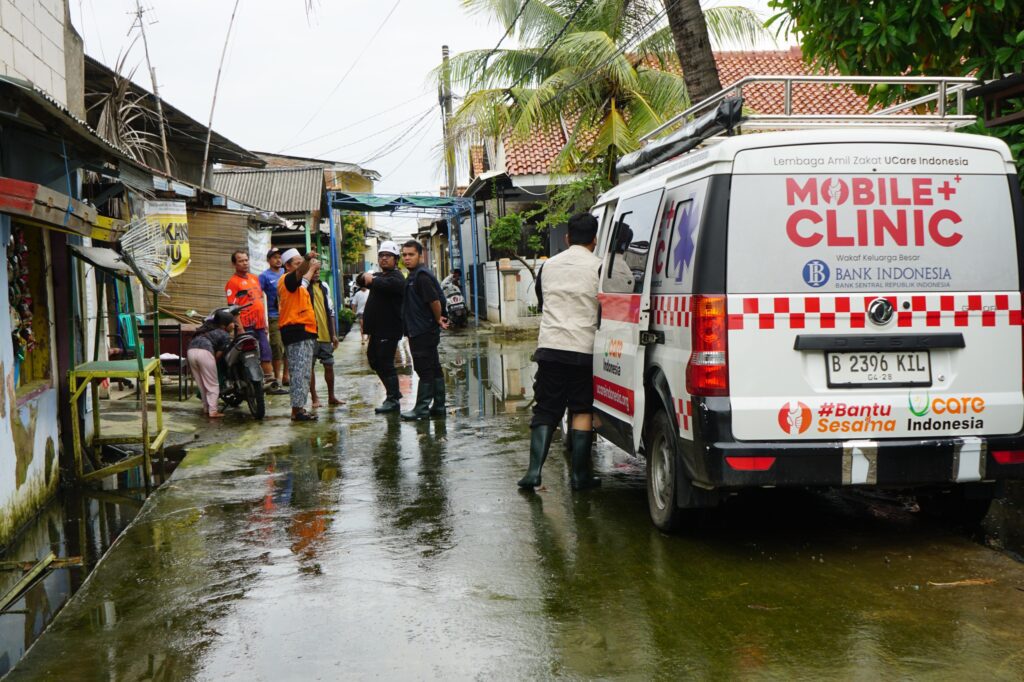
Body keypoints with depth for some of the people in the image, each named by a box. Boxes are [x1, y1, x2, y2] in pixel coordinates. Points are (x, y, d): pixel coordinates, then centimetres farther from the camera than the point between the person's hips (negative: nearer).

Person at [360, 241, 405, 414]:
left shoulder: (396, 277, -10)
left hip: (389, 329, -10)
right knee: (374, 361, 18)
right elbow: (361, 279, 12)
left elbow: (386, 285, -32)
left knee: (386, 363, -11)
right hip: (377, 329, 10)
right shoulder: (379, 275, 22)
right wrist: (365, 276, -10)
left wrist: (372, 280, -16)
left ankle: (392, 400, -7)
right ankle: (394, 391, 29)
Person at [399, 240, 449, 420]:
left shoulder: (422, 276, -15)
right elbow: (436, 300, 23)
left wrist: (438, 320, -9)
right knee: (434, 370, 12)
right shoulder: (413, 276, 16)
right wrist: (438, 320, 16)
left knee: (425, 371, -6)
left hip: (423, 332, -10)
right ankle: (438, 406, 17)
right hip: (421, 331, 10)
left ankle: (422, 408, -2)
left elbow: (435, 300, -22)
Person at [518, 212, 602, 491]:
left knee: (545, 410, 8)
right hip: (583, 350, -3)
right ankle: (580, 476, 6)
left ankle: (534, 471, -2)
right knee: (582, 410, 5)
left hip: (549, 347, 3)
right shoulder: (598, 267, -4)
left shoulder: (548, 266, 11)